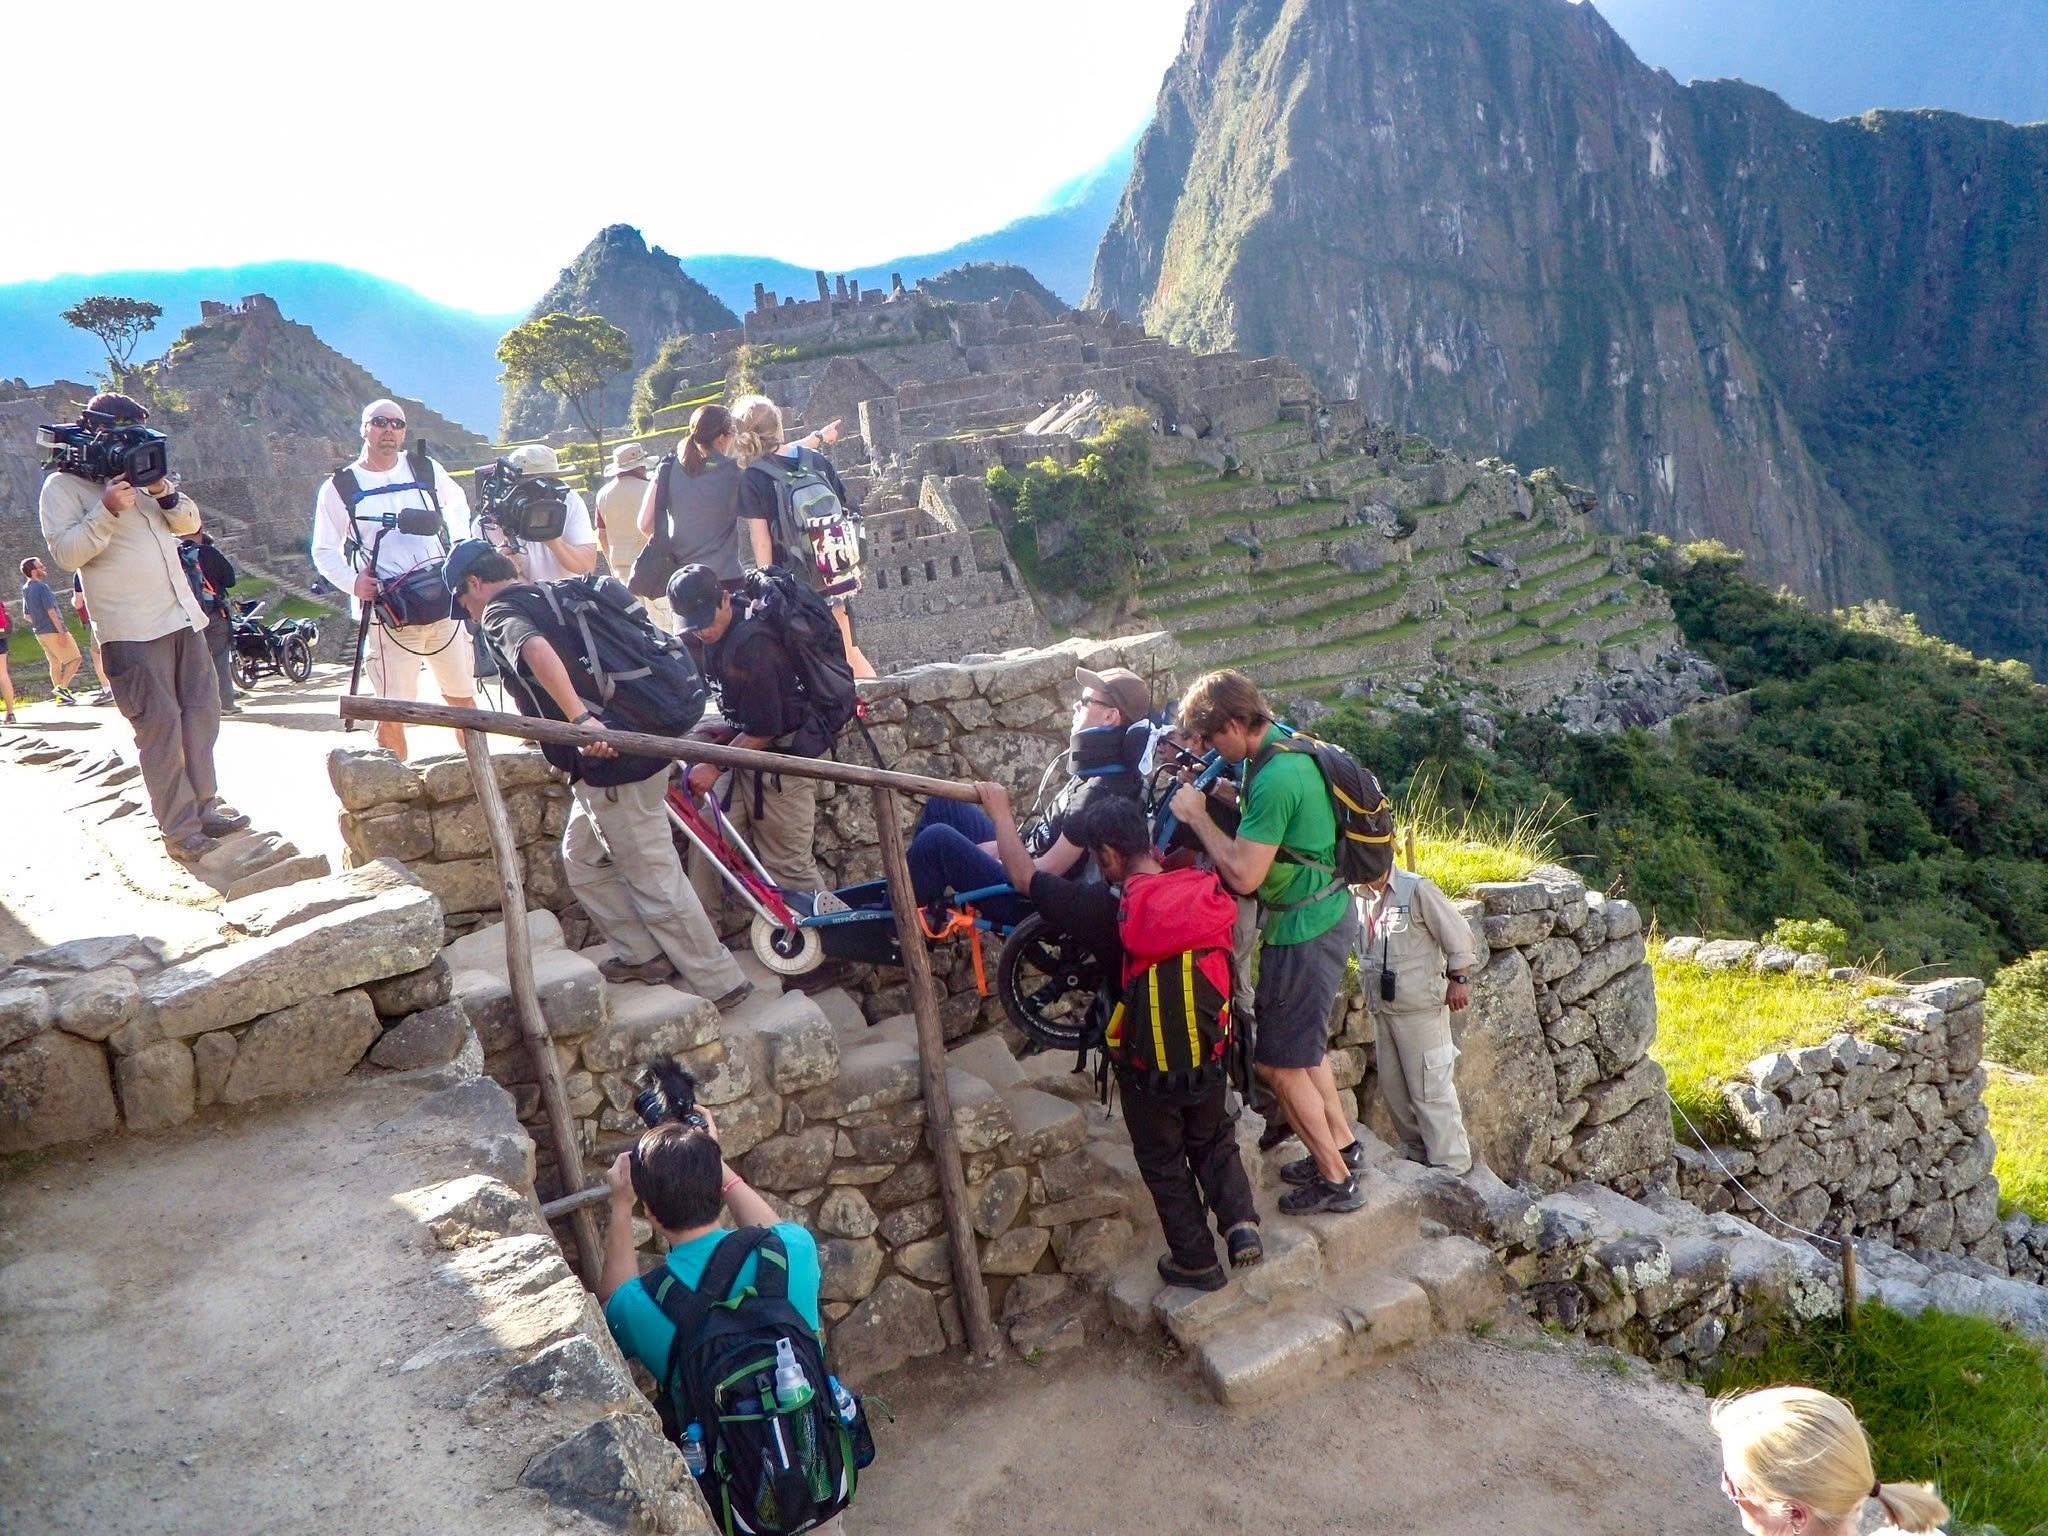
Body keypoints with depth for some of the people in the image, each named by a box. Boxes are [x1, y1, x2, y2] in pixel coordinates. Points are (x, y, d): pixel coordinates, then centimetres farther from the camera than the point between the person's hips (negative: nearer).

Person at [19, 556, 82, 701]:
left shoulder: (26, 589, 10)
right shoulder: (42, 587, -17)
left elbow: (26, 615, 18)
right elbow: (51, 611, -22)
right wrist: (62, 632, -22)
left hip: (40, 632, 9)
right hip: (53, 631, -9)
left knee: (55, 663, 14)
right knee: (75, 659, -1)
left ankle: (61, 696, 15)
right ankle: (62, 687, -13)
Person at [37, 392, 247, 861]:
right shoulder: (63, 486, -1)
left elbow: (189, 524, 16)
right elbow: (66, 553, -11)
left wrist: (166, 492, -3)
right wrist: (107, 511, -22)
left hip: (183, 616, 7)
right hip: (131, 630, -7)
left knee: (201, 712, 9)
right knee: (160, 726, -8)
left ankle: (204, 806, 20)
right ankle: (179, 832, -4)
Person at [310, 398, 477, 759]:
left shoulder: (428, 470, 8)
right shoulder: (338, 488, 3)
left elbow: (458, 506, 27)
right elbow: (324, 551, 8)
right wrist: (353, 581, -11)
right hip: (389, 616, -2)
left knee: (463, 699, 11)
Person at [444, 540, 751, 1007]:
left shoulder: (500, 613, -6)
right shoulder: (552, 599, 21)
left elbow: (536, 650, -30)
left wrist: (580, 717, -37)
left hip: (613, 763, -9)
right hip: (636, 744, 9)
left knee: (656, 881, 0)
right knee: (582, 857, 23)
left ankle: (721, 983, 8)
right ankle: (643, 955, 29)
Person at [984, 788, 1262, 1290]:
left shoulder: (1105, 906, -23)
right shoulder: (1207, 893, -14)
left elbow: (1024, 875, -12)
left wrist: (1000, 812, 1)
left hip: (1147, 1068, -3)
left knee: (1164, 1162, 18)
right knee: (1215, 1142, 27)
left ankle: (1197, 1262, 26)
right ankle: (1240, 1220, 12)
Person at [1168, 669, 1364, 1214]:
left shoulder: (1276, 779, -28)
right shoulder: (1285, 746, 3)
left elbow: (1243, 875, -26)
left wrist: (1198, 816, -17)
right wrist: (1219, 802, 3)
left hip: (1304, 932, -10)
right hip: (1324, 916, 10)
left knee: (1279, 1064, 3)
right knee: (1302, 1046, 24)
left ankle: (1336, 1181, 17)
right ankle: (1343, 1146, 38)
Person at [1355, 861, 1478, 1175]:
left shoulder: (1418, 890, -14)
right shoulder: (1359, 898, 7)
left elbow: (1458, 937, -9)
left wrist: (1459, 979, -9)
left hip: (1420, 1008, -7)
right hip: (1382, 1008, 7)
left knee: (1429, 1089, -4)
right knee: (1392, 1087, 13)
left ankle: (1451, 1164, 5)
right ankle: (1416, 1153, 28)